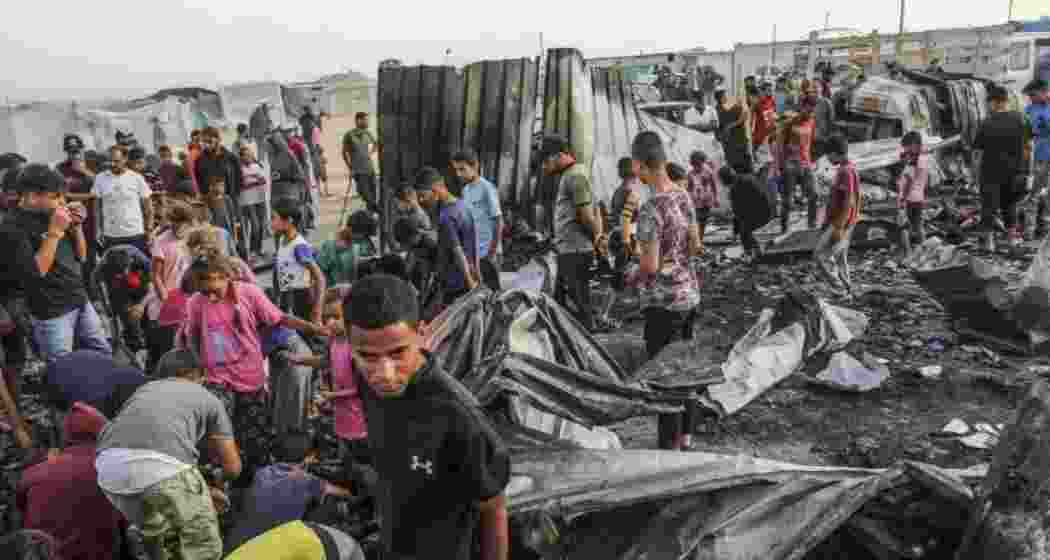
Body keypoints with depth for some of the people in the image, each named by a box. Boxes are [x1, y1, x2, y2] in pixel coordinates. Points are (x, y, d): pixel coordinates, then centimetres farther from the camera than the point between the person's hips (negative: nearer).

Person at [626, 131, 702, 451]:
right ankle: (685, 435, 30)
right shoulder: (684, 197, 2)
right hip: (689, 294, 8)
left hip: (663, 302, -8)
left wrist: (633, 277, -1)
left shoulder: (651, 210, -21)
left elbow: (650, 266, -20)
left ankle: (670, 443, 11)